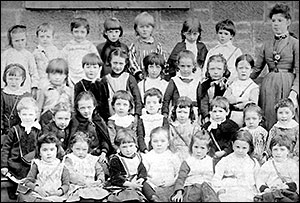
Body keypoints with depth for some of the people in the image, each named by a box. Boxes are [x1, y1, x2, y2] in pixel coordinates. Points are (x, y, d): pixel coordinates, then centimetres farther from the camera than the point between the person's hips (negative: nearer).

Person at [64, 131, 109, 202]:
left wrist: (99, 181, -9)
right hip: (77, 187, -4)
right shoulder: (69, 159, 7)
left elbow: (100, 172, 15)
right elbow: (70, 175, -8)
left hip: (92, 187, 5)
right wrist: (85, 182, -20)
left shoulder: (92, 159, 22)